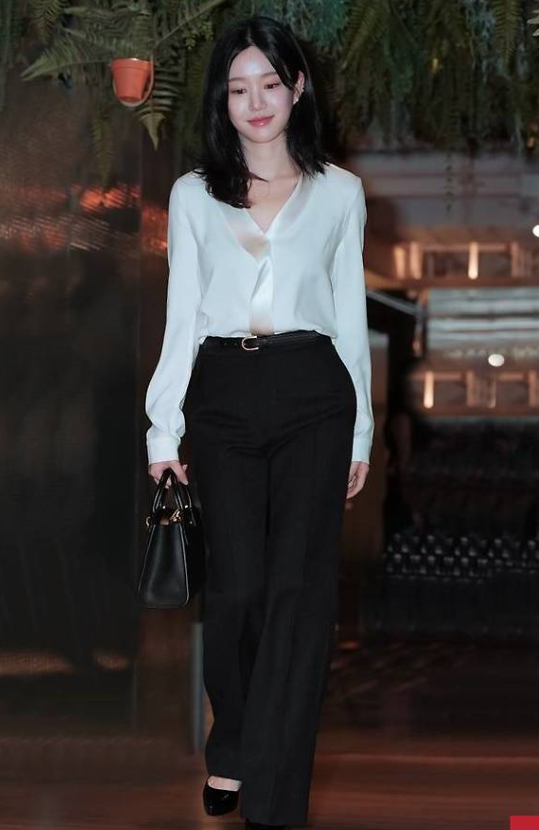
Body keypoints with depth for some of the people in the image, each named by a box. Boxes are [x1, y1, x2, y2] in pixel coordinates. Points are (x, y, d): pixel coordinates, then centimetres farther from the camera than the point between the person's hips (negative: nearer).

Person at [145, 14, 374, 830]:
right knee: (236, 585, -6)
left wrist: (361, 432, 9)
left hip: (311, 394, 0)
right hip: (223, 395, 1)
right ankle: (235, 747, 18)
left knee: (298, 584, -7)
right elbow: (181, 318, 9)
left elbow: (351, 315, 11)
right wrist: (164, 432, 2)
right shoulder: (194, 195, 10)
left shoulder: (339, 192, 9)